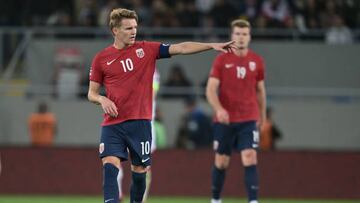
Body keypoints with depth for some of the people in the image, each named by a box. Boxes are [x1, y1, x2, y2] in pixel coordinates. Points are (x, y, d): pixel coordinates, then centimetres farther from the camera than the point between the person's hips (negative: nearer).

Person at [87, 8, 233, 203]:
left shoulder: (146, 49, 4)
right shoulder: (101, 59, 3)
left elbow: (180, 48, -2)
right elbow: (91, 93, 10)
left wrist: (212, 45, -10)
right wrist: (102, 100, -13)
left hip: (140, 122, 1)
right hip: (112, 124, -1)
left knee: (140, 171, 6)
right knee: (110, 166, -15)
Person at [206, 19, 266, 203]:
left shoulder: (257, 61, 4)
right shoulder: (221, 60, -2)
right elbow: (211, 89, -8)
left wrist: (262, 115, 18)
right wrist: (219, 109, -25)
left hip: (249, 119, 0)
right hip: (224, 119, 0)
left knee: (250, 159, -14)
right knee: (221, 162, 7)